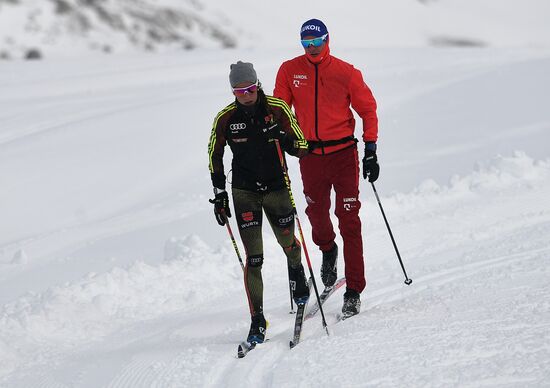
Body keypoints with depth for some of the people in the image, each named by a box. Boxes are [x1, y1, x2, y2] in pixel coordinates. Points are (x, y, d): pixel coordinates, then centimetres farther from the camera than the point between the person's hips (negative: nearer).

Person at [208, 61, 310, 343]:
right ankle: (257, 320, -5)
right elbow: (215, 155, 6)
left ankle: (297, 272, 51)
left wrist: (281, 137, -27)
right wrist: (219, 193, 4)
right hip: (244, 191, -1)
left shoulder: (277, 109, -9)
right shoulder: (225, 119, -7)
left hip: (277, 187, 1)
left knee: (288, 243, 13)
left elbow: (301, 147, -6)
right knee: (253, 256, -8)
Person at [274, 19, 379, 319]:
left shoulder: (345, 73, -4)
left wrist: (370, 149, -4)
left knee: (349, 221, -5)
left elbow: (368, 109, 2)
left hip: (344, 152, -2)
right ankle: (327, 250, 48)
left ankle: (353, 292, -3)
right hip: (310, 155, 2)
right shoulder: (290, 71, 1)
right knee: (316, 213, 11)